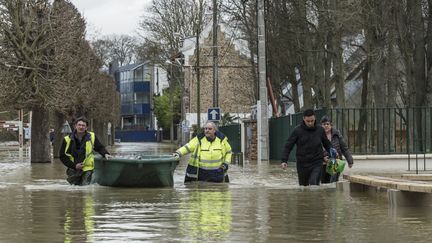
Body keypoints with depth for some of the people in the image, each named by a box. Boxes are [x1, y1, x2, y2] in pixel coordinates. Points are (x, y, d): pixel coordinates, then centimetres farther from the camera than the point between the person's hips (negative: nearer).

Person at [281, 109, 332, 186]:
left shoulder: (320, 130, 1)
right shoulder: (297, 130, -5)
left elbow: (327, 144, 16)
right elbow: (288, 146, -3)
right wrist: (284, 160, -11)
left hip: (317, 163, 0)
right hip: (302, 164, 0)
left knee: (314, 184, -18)